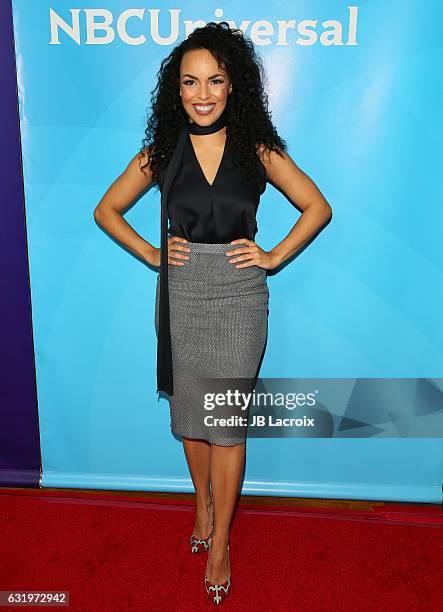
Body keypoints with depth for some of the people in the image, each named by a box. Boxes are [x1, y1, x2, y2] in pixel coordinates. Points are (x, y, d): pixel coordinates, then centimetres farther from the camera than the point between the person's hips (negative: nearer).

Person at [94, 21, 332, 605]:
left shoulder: (258, 149, -3)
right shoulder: (161, 151, 1)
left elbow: (317, 207, 5)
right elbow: (107, 210, 10)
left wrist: (273, 256, -4)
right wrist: (152, 254, 0)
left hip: (238, 299, -2)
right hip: (180, 297, 2)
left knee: (228, 421, 3)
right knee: (189, 414, 14)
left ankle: (220, 540, 21)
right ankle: (204, 502, 40)